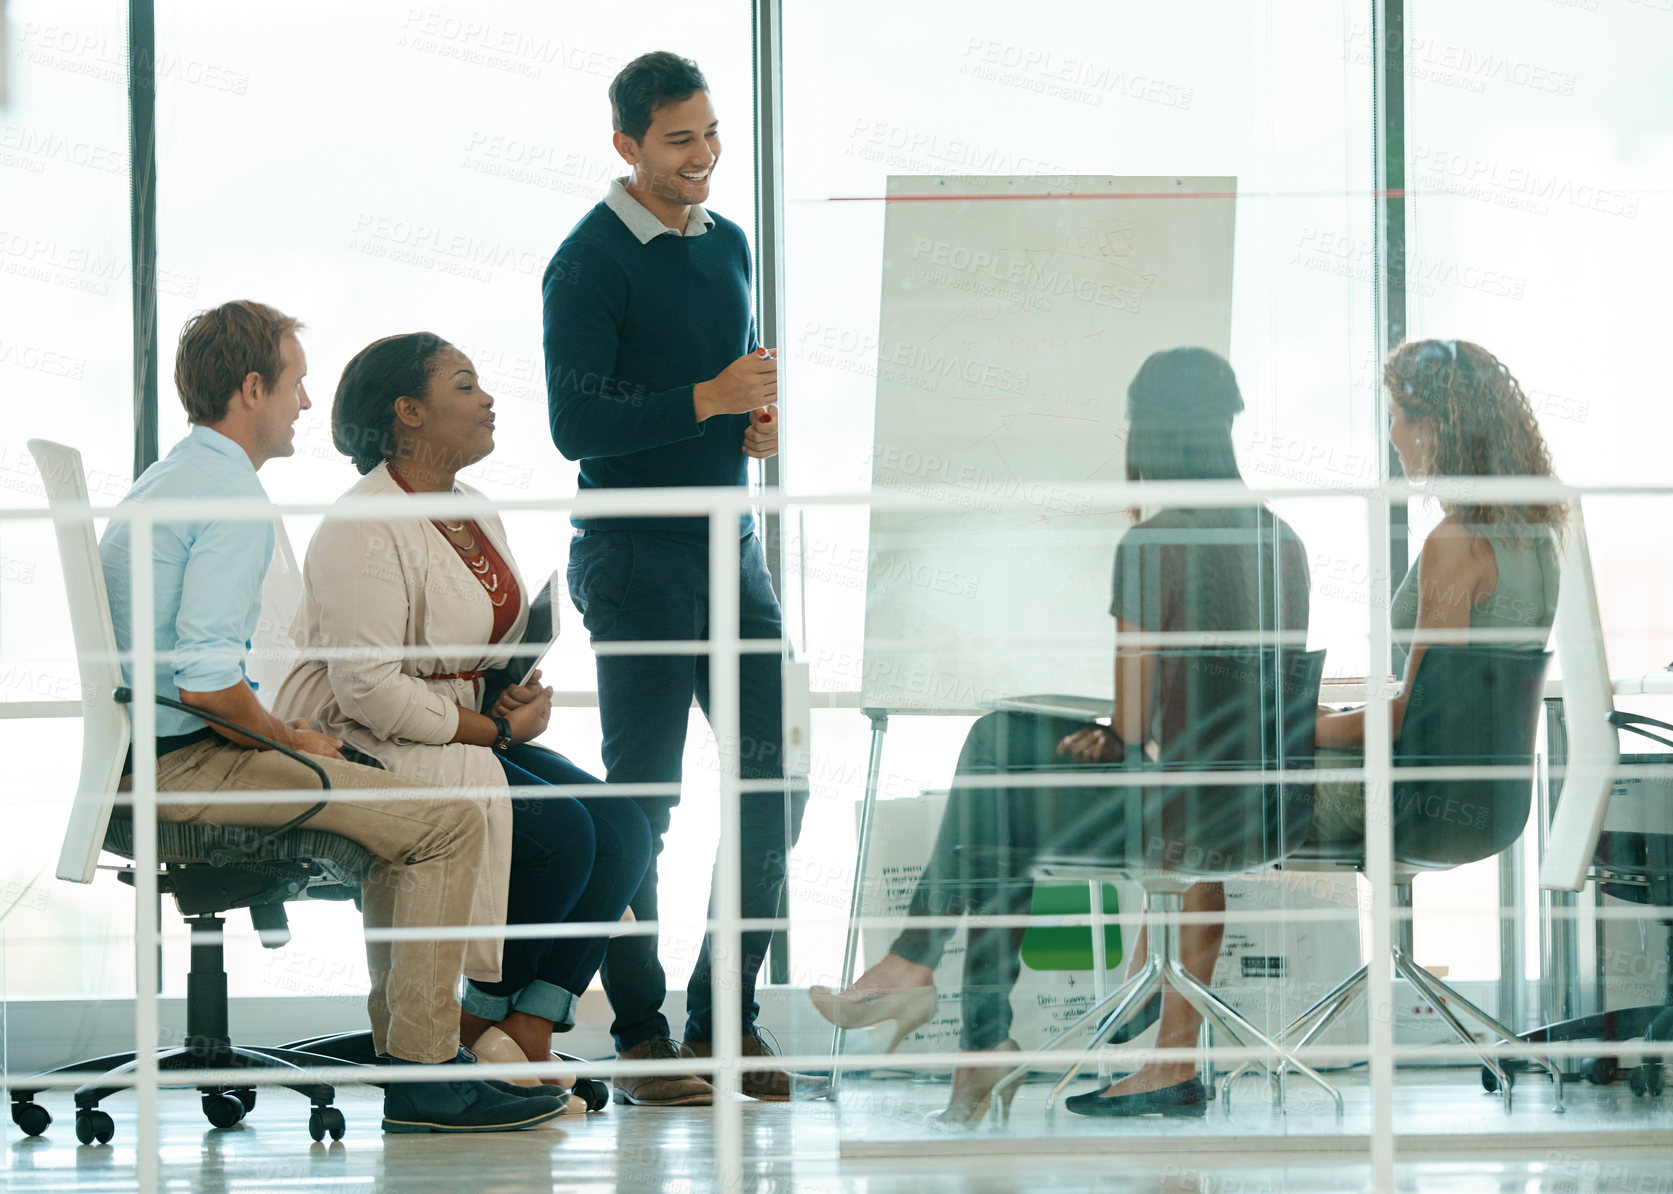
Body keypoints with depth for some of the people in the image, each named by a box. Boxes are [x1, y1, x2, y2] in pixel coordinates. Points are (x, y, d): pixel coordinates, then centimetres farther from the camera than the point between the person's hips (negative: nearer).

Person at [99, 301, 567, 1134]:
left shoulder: (165, 480, 17)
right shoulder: (231, 498, -16)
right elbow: (205, 681, -25)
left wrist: (281, 734, 14)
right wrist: (291, 739, -9)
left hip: (147, 751, 11)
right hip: (187, 762, -11)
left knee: (397, 805, 23)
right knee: (450, 820, -13)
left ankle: (401, 1034, 21)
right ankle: (423, 1077, -11)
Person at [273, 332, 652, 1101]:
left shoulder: (477, 515, 14)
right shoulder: (363, 530, -16)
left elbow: (507, 647, 21)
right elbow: (371, 691, -23)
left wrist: (532, 697, -3)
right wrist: (496, 729, -17)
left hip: (466, 738, 9)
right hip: (366, 751, -9)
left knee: (620, 828, -12)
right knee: (558, 828, -26)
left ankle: (530, 1027, -15)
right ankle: (483, 1018, -7)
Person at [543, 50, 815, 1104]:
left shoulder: (729, 245, 14)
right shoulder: (591, 261, -9)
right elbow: (575, 425, -16)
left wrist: (765, 423, 4)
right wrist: (708, 400, -23)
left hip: (731, 543, 7)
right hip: (636, 556, -7)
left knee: (778, 780, 4)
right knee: (642, 799, -3)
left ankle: (724, 1016, 13)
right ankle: (641, 1036, 3)